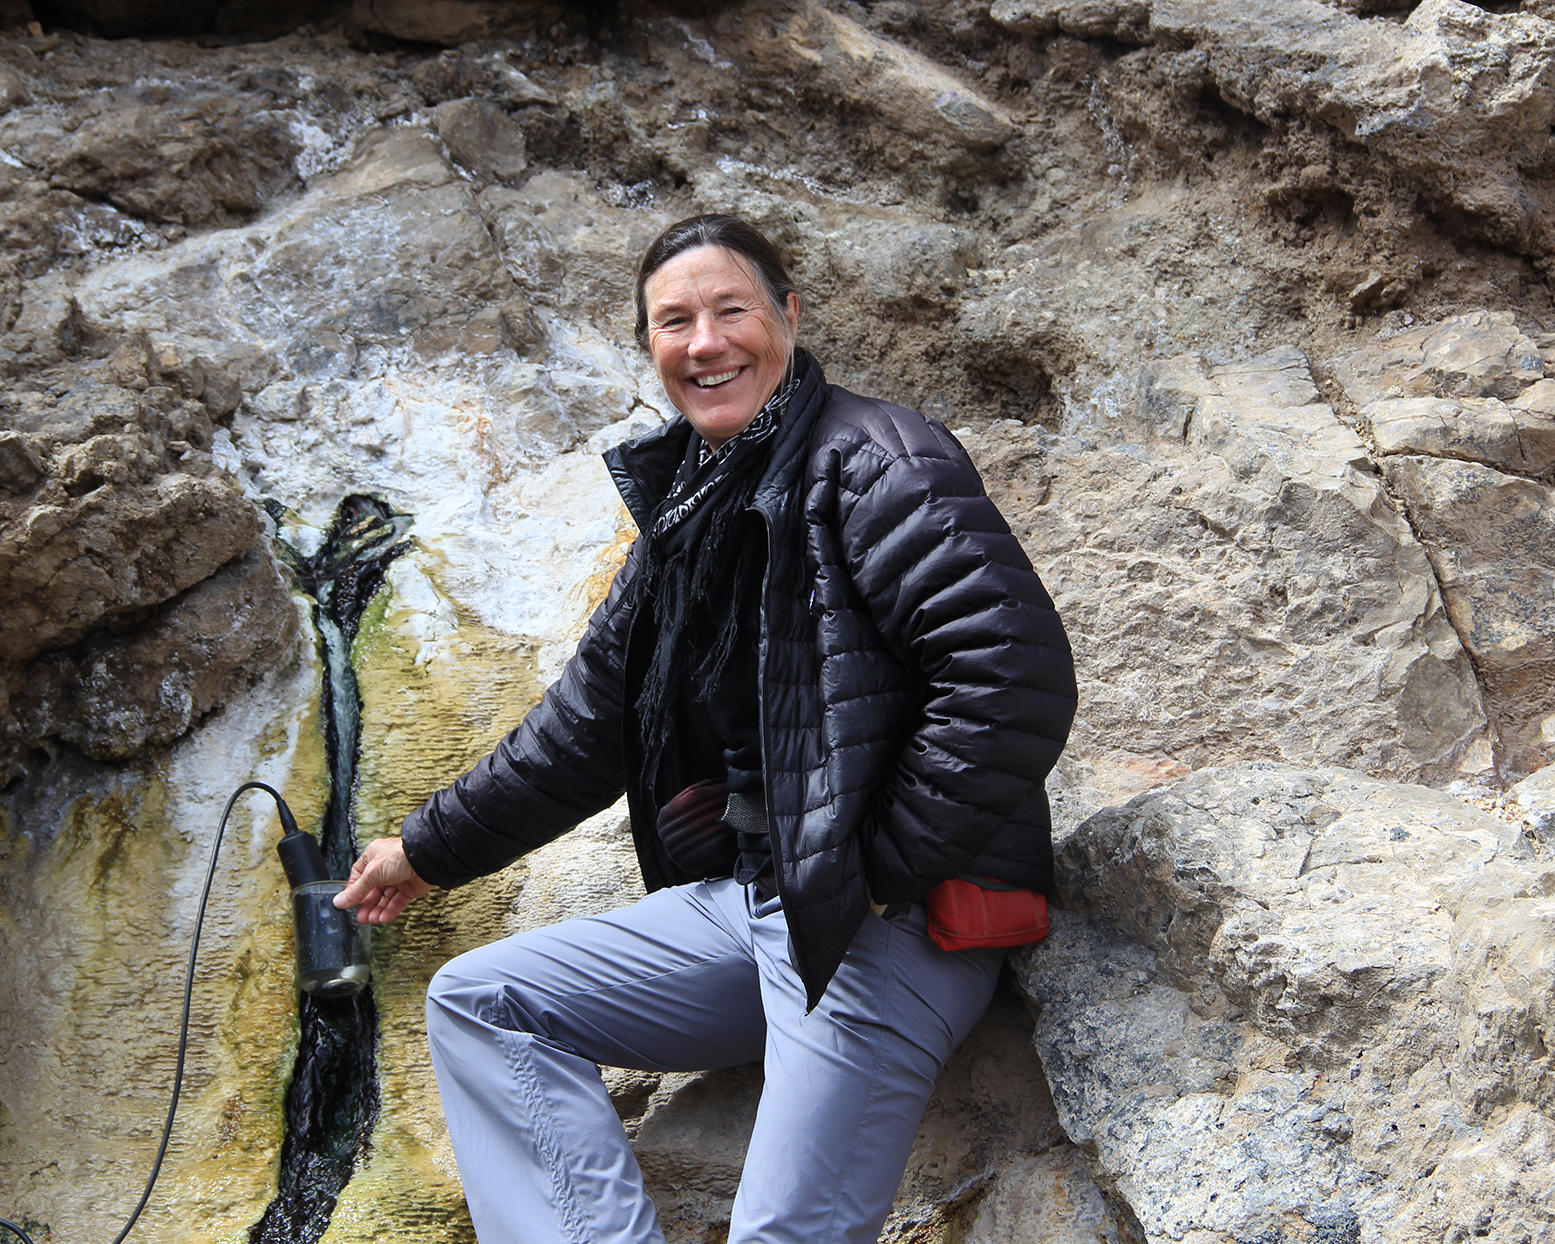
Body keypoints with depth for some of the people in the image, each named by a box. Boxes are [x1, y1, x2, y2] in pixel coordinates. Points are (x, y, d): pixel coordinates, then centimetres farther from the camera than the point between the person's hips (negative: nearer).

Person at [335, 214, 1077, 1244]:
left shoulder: (874, 460, -10)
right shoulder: (683, 511, 16)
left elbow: (1016, 676, -21)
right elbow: (589, 723, 24)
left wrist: (878, 869, -16)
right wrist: (431, 849, 28)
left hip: (889, 918, -9)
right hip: (747, 897, 9)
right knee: (476, 998, 5)